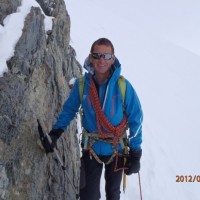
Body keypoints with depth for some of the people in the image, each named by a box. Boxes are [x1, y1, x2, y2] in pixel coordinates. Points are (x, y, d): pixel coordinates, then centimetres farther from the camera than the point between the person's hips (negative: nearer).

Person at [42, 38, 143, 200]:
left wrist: (135, 152, -10)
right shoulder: (81, 84, -13)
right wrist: (56, 132, -15)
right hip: (91, 149, 0)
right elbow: (69, 109, 1)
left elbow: (135, 118, -11)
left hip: (117, 149, 0)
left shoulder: (123, 85, -18)